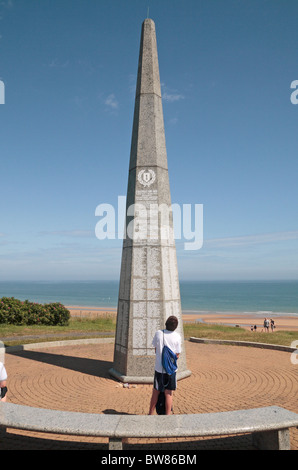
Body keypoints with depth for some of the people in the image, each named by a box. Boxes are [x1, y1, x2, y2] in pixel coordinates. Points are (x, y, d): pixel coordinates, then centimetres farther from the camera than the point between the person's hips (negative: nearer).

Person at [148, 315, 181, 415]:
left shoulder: (158, 333, -7)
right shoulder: (177, 336, -8)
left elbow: (155, 349, 4)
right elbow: (177, 355, -2)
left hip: (159, 368, 1)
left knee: (156, 392, 14)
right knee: (169, 393, 9)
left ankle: (150, 413, 25)